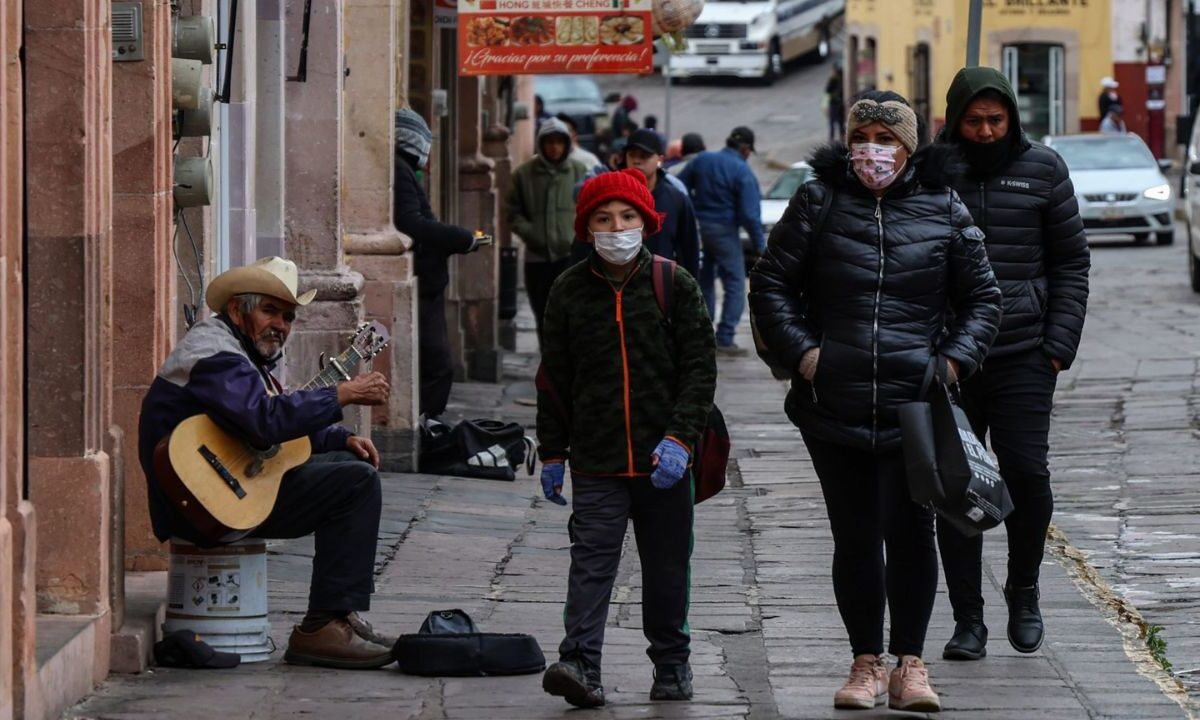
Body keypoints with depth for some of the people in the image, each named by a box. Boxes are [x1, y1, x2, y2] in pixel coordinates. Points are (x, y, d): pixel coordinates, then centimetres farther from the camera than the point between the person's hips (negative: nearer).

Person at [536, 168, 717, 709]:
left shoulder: (675, 286, 0)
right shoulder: (570, 291, 4)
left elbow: (700, 370, -3)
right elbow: (554, 380, 10)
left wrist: (679, 438, -13)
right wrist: (552, 454, 9)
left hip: (663, 460, 0)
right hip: (596, 460, 0)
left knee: (666, 565, 10)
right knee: (592, 558, -11)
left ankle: (672, 663, 24)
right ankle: (580, 662, -17)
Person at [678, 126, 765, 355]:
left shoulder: (701, 160, 5)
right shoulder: (743, 172, -12)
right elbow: (750, 214, -16)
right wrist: (760, 246, -9)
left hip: (697, 227, 6)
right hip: (724, 231, -6)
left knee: (704, 282, 19)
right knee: (734, 285, 1)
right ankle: (725, 339, -7)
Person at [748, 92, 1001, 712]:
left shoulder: (944, 212, 6)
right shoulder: (818, 203, 5)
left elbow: (982, 298, 13)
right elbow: (770, 284, 8)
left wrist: (956, 359, -1)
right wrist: (799, 351, -4)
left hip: (915, 405, 0)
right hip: (834, 403, 1)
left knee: (910, 532, -2)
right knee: (855, 535, 5)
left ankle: (909, 662, 11)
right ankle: (866, 662, 15)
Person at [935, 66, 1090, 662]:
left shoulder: (1042, 169, 6)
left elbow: (1071, 262, 10)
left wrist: (1060, 344, 0)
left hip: (1023, 357, 0)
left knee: (1027, 473, -8)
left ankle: (1023, 591, 16)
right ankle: (968, 618, 8)